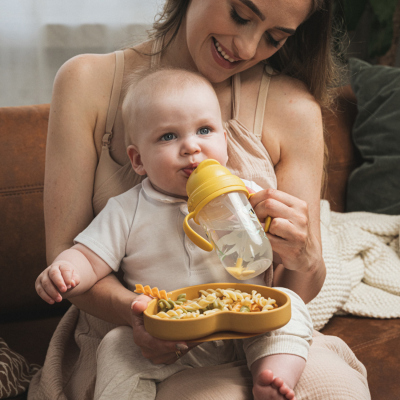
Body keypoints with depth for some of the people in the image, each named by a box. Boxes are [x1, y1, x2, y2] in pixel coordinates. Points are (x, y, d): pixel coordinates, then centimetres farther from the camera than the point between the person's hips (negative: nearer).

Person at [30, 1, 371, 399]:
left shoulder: (293, 108, -3)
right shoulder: (89, 83, -4)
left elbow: (296, 293, 1)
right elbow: (65, 254, -8)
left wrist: (304, 263, -23)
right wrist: (131, 311, -27)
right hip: (132, 339, -2)